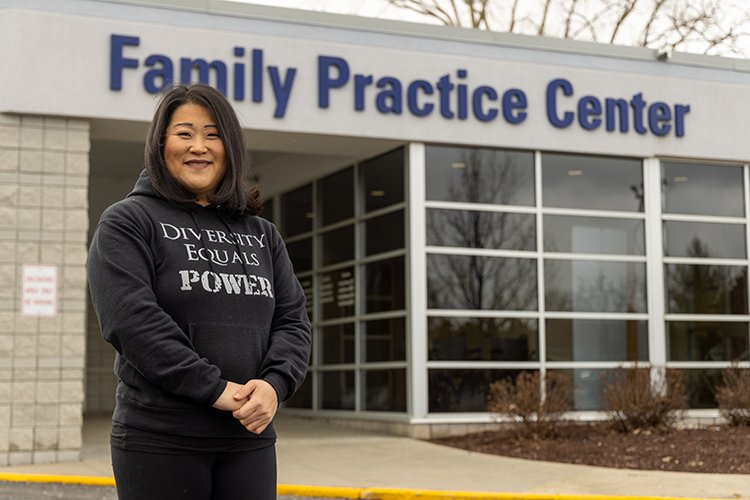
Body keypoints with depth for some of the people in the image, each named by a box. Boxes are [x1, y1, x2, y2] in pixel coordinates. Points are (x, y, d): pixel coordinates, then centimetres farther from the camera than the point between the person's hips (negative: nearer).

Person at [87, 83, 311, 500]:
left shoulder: (262, 235, 16)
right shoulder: (128, 222, 1)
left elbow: (293, 321, 9)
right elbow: (132, 319, -13)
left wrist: (275, 384, -12)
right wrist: (215, 389, -18)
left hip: (250, 441, 4)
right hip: (159, 440, -4)